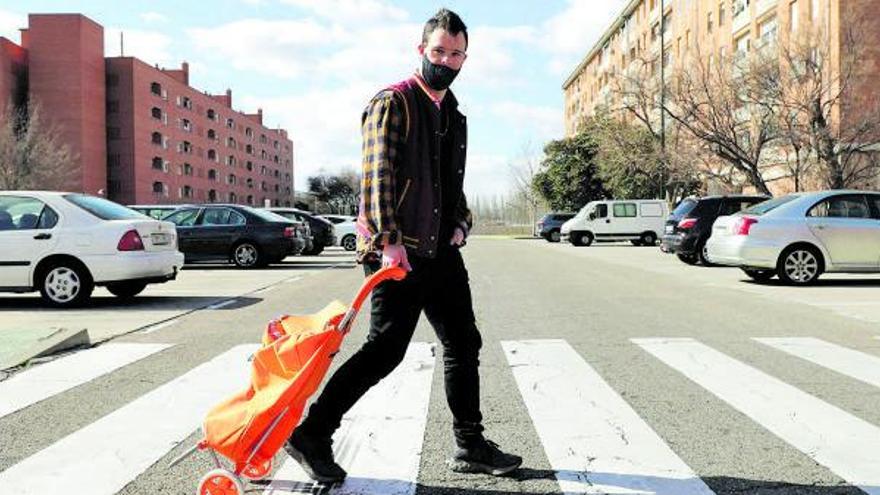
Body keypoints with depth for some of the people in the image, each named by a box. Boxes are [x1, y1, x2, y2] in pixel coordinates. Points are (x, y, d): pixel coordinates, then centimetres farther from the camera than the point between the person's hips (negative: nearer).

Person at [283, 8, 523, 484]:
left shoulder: (454, 116, 19)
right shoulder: (393, 102, -6)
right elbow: (377, 175, -16)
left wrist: (460, 224, 9)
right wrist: (389, 239, -26)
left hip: (440, 249, 9)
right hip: (397, 251, -8)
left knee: (463, 341, 10)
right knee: (385, 348, -8)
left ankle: (470, 446, 22)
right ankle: (311, 435, 7)